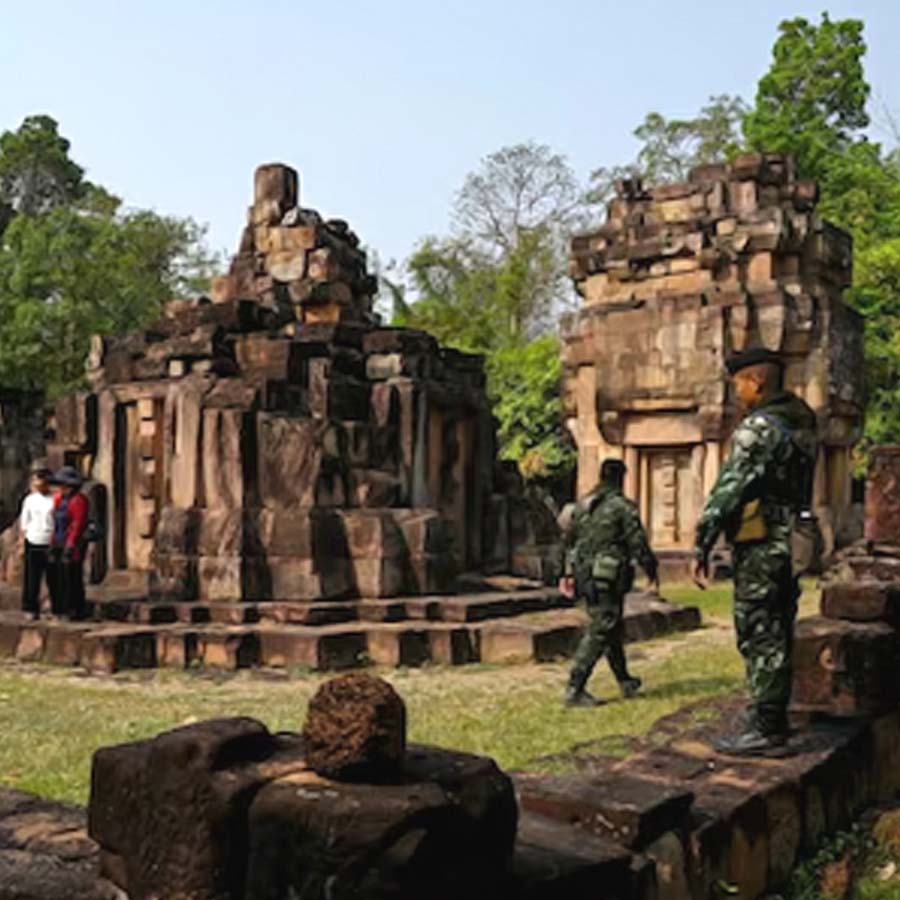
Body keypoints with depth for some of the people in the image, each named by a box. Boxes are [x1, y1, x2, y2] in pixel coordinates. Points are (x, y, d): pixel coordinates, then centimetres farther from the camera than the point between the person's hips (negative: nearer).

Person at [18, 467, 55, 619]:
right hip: (33, 543, 2)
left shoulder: (54, 499, 0)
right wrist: (22, 544, 7)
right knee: (32, 578, 4)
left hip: (50, 544, -2)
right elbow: (24, 523, 12)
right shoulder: (29, 500, 8)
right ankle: (32, 608, 13)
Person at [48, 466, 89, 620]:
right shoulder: (59, 499, 14)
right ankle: (59, 609, 19)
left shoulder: (78, 500, -12)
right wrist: (53, 545, 13)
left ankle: (75, 611, 1)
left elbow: (78, 525, -16)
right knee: (57, 578, 11)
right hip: (59, 545, 9)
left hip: (72, 546, -9)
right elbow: (56, 524, 18)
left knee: (72, 578, -5)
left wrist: (70, 547, -20)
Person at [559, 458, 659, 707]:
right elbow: (638, 543, -10)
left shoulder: (582, 505, 10)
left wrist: (569, 573, 25)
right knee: (598, 633, -5)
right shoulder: (622, 506, -11)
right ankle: (574, 690, -8)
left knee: (613, 629, 20)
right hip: (608, 580, -8)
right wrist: (652, 570, 4)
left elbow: (569, 540, 17)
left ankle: (625, 682, 32)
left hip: (585, 577, 8)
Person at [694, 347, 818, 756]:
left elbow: (729, 488, -18)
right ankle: (774, 720, 25)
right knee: (777, 638, 16)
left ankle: (764, 727, 1)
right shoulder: (803, 423, 13)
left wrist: (703, 543, -13)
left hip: (761, 547, -9)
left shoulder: (759, 427, -16)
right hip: (790, 545, 9)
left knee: (760, 639, -4)